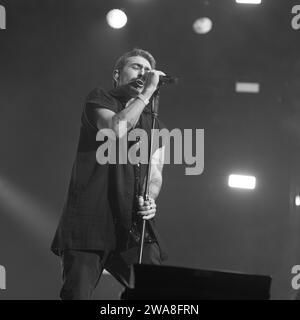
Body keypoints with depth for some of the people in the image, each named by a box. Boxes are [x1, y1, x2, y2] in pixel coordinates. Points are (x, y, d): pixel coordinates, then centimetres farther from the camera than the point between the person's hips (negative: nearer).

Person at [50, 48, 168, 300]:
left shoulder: (156, 126, 23)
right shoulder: (100, 99, 11)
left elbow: (155, 173, 12)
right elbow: (116, 129, -10)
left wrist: (150, 199, -10)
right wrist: (147, 92, -4)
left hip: (134, 222, 4)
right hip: (90, 219, -4)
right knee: (78, 294, -13)